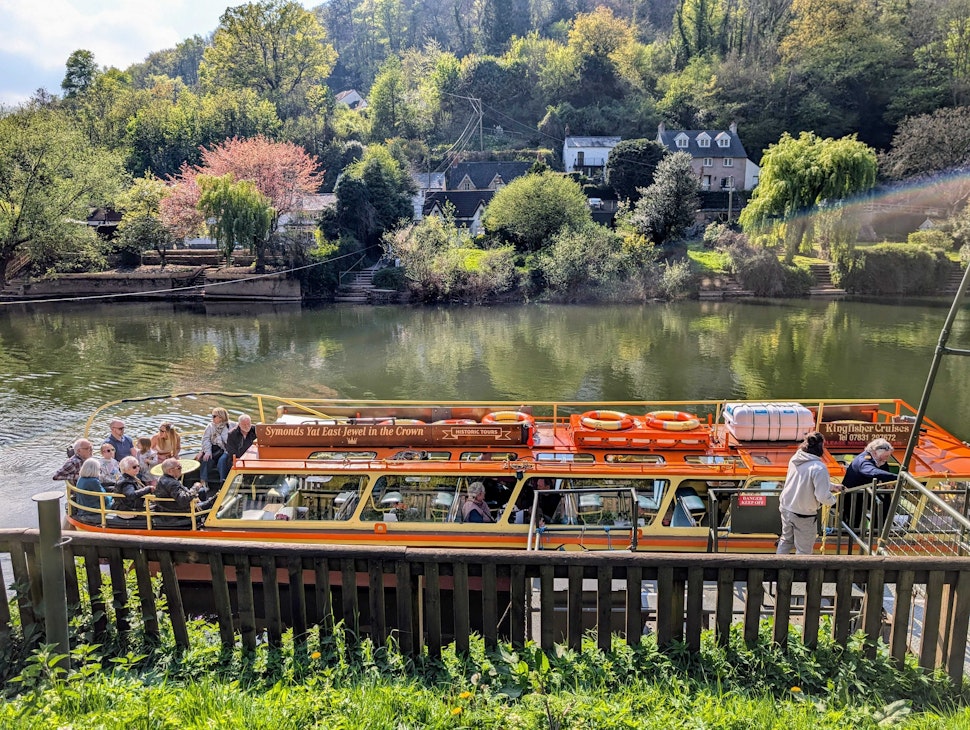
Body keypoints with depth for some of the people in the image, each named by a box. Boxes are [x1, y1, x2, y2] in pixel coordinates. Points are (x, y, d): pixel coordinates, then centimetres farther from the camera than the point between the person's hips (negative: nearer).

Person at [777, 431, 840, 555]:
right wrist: (833, 499, -5)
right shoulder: (819, 468, -25)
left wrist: (831, 487, 18)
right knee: (804, 550, 12)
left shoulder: (795, 459, -2)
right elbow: (823, 496, -27)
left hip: (785, 508, 7)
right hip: (803, 515, -7)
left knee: (786, 540, 26)